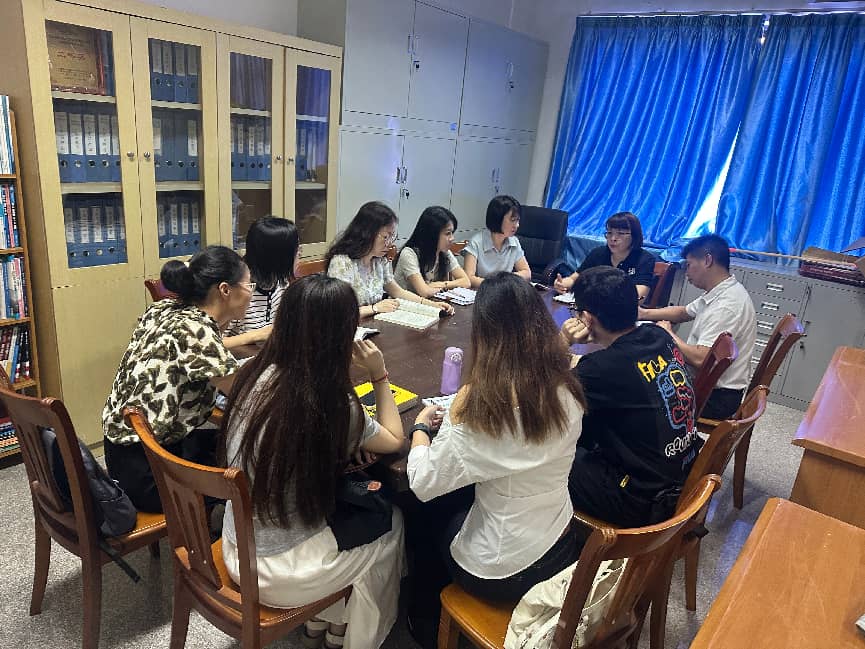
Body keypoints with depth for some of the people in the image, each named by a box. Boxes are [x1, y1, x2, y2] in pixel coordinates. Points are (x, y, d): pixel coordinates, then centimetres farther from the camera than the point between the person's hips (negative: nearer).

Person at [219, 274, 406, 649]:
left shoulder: (255, 375, -10)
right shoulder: (332, 404, -28)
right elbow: (394, 441, -7)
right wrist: (380, 376, -2)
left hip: (238, 548, 6)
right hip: (276, 572, -6)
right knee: (389, 525, 17)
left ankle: (322, 618, 43)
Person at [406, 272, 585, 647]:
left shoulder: (478, 399, -27)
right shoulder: (567, 390, -10)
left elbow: (423, 485, -19)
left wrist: (421, 426, -2)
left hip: (497, 573, -5)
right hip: (561, 553, 5)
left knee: (428, 513, 24)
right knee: (459, 502, 28)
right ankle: (436, 614, 50)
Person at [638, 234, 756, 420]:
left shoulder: (727, 306, -26)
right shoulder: (719, 293, 5)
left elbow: (699, 360, -32)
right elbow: (684, 312, 21)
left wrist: (668, 334, -15)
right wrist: (644, 313, 8)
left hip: (717, 397, -9)